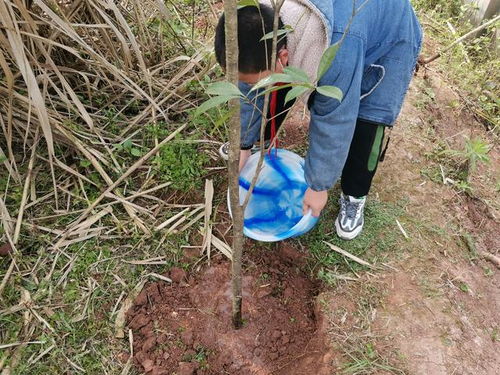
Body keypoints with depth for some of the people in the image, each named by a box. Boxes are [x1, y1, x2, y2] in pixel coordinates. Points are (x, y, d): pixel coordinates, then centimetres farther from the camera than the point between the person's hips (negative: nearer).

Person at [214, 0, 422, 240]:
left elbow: (334, 122, -36)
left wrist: (318, 185, -24)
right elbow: (248, 92, -14)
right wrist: (244, 143, -4)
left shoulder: (339, 48, -46)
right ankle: (259, 140, 24)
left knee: (366, 121, -21)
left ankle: (354, 196, 4)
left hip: (390, 38, -5)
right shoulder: (258, 26, -27)